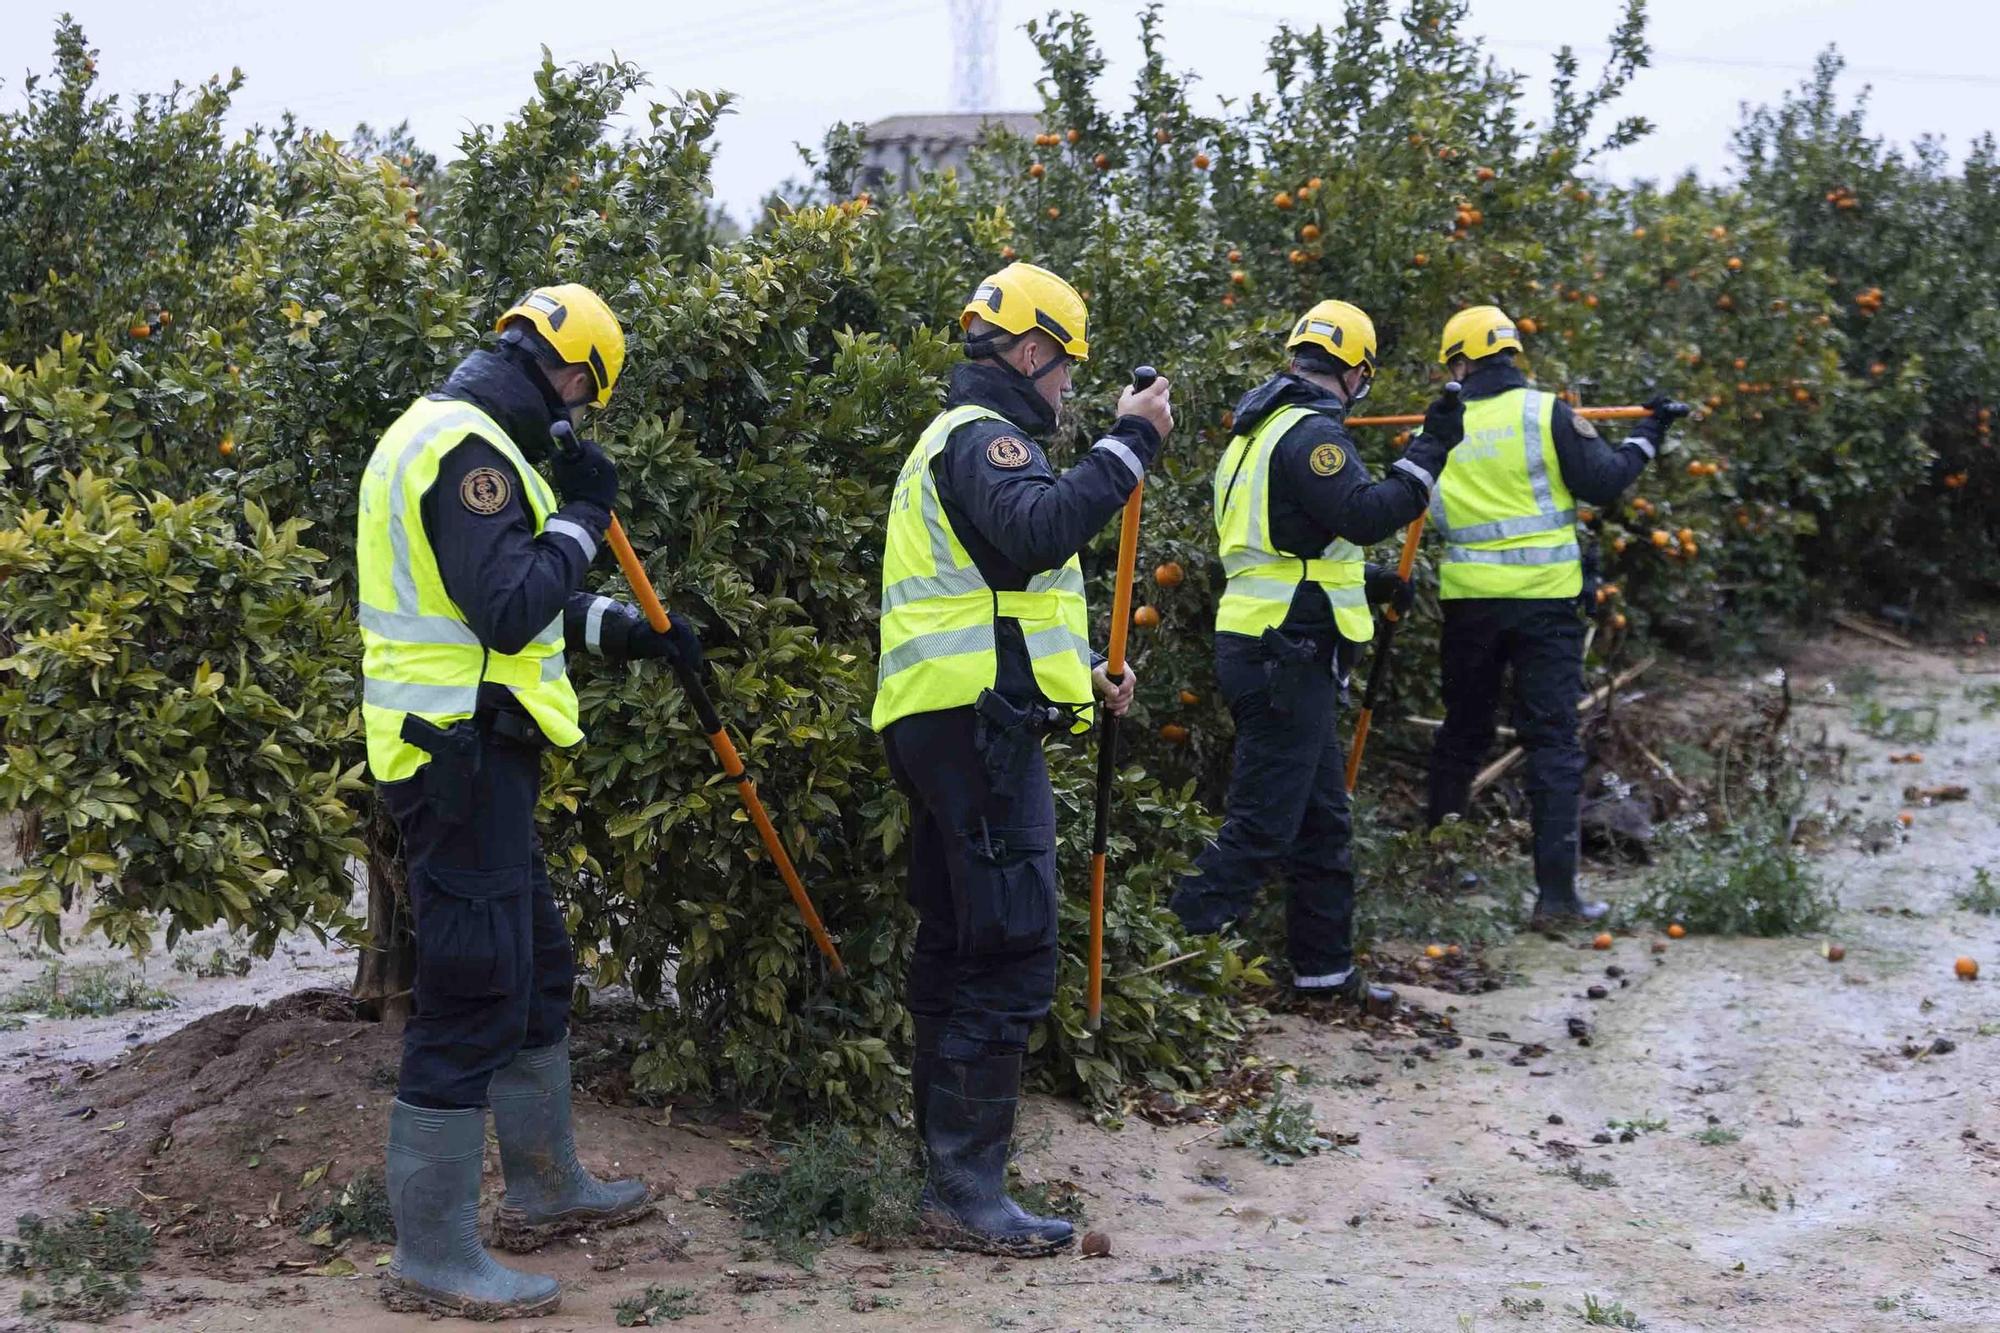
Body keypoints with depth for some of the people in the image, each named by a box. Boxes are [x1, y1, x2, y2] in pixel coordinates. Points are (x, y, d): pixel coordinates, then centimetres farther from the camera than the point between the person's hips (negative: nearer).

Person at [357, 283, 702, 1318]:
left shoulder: (446, 436, 17)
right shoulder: (468, 448, -17)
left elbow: (526, 600, 26)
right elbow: (509, 612, -24)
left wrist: (630, 632, 23)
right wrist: (580, 516, -12)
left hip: (472, 754, 11)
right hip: (462, 755, -11)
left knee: (537, 972, 21)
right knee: (473, 998, -7)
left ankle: (546, 1189, 34)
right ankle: (432, 1259, -1)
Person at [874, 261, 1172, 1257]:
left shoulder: (957, 437, 24)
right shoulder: (982, 434, -10)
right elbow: (1039, 531, -31)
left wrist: (1079, 674, 23)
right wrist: (1128, 442, -25)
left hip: (946, 722, 11)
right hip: (982, 724, -11)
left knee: (955, 944, 15)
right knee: (1011, 952, -12)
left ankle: (946, 1163, 23)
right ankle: (967, 1196, -12)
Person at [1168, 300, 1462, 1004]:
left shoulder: (1266, 430, 18)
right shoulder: (1312, 433, -14)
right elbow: (1366, 514, -27)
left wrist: (1366, 579, 27)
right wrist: (1428, 451, -20)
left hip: (1283, 658, 11)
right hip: (1287, 658, -11)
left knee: (1321, 820, 18)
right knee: (1262, 823, -8)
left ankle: (1326, 969, 26)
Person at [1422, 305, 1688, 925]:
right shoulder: (1546, 413, -7)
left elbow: (1428, 513, 9)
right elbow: (1603, 482, -9)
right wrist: (1647, 435, 5)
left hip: (1468, 600, 3)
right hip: (1544, 598, -3)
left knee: (1462, 733, 18)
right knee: (1553, 741, 0)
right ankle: (1556, 891, -5)